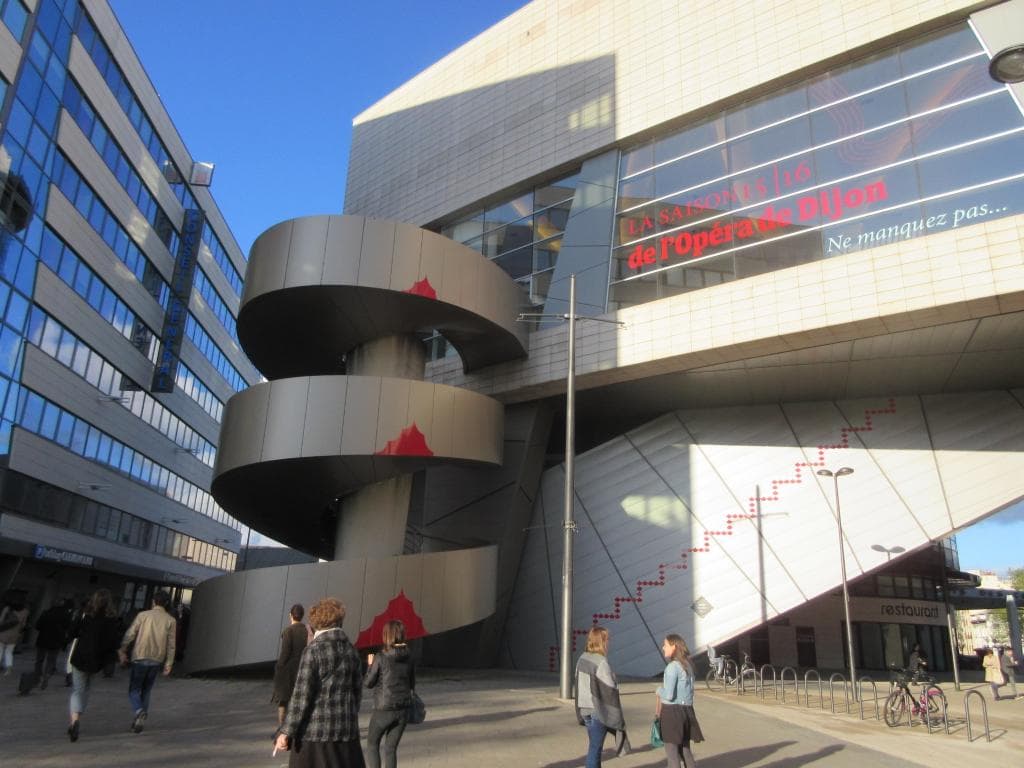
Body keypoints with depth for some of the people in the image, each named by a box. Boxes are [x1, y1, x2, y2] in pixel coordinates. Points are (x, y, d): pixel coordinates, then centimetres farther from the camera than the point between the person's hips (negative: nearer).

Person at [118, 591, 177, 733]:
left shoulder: (143, 615, -2)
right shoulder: (170, 620, 2)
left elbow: (129, 634, -6)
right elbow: (171, 645, 0)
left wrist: (122, 651, 6)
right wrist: (169, 664, 5)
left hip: (140, 658, -2)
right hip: (157, 661, 2)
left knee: (134, 690, 8)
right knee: (146, 691, 17)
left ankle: (139, 711, -18)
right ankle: (138, 721, 16)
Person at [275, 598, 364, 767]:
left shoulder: (313, 651, -11)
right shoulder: (350, 650, 5)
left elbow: (302, 694, -15)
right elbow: (357, 690, 11)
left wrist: (286, 732, -10)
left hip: (315, 731, -5)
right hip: (346, 730, 5)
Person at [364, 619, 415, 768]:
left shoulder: (381, 657, -15)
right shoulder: (408, 656, -1)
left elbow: (368, 683, -5)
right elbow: (412, 684, 8)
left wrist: (370, 665, 9)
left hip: (384, 709, -4)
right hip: (403, 708, 4)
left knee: (372, 743, 17)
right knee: (391, 748, 15)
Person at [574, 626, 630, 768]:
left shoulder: (582, 659, 6)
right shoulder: (601, 663, -20)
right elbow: (610, 690, -18)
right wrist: (617, 716, -9)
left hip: (585, 709, 8)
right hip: (598, 711, -8)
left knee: (594, 745, 19)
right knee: (595, 747, 1)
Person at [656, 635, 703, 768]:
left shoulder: (672, 667, -15)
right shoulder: (688, 664, 9)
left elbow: (668, 695, -20)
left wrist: (658, 691, 0)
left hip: (672, 711, -8)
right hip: (686, 710, 8)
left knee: (671, 751, 1)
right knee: (685, 750, 17)